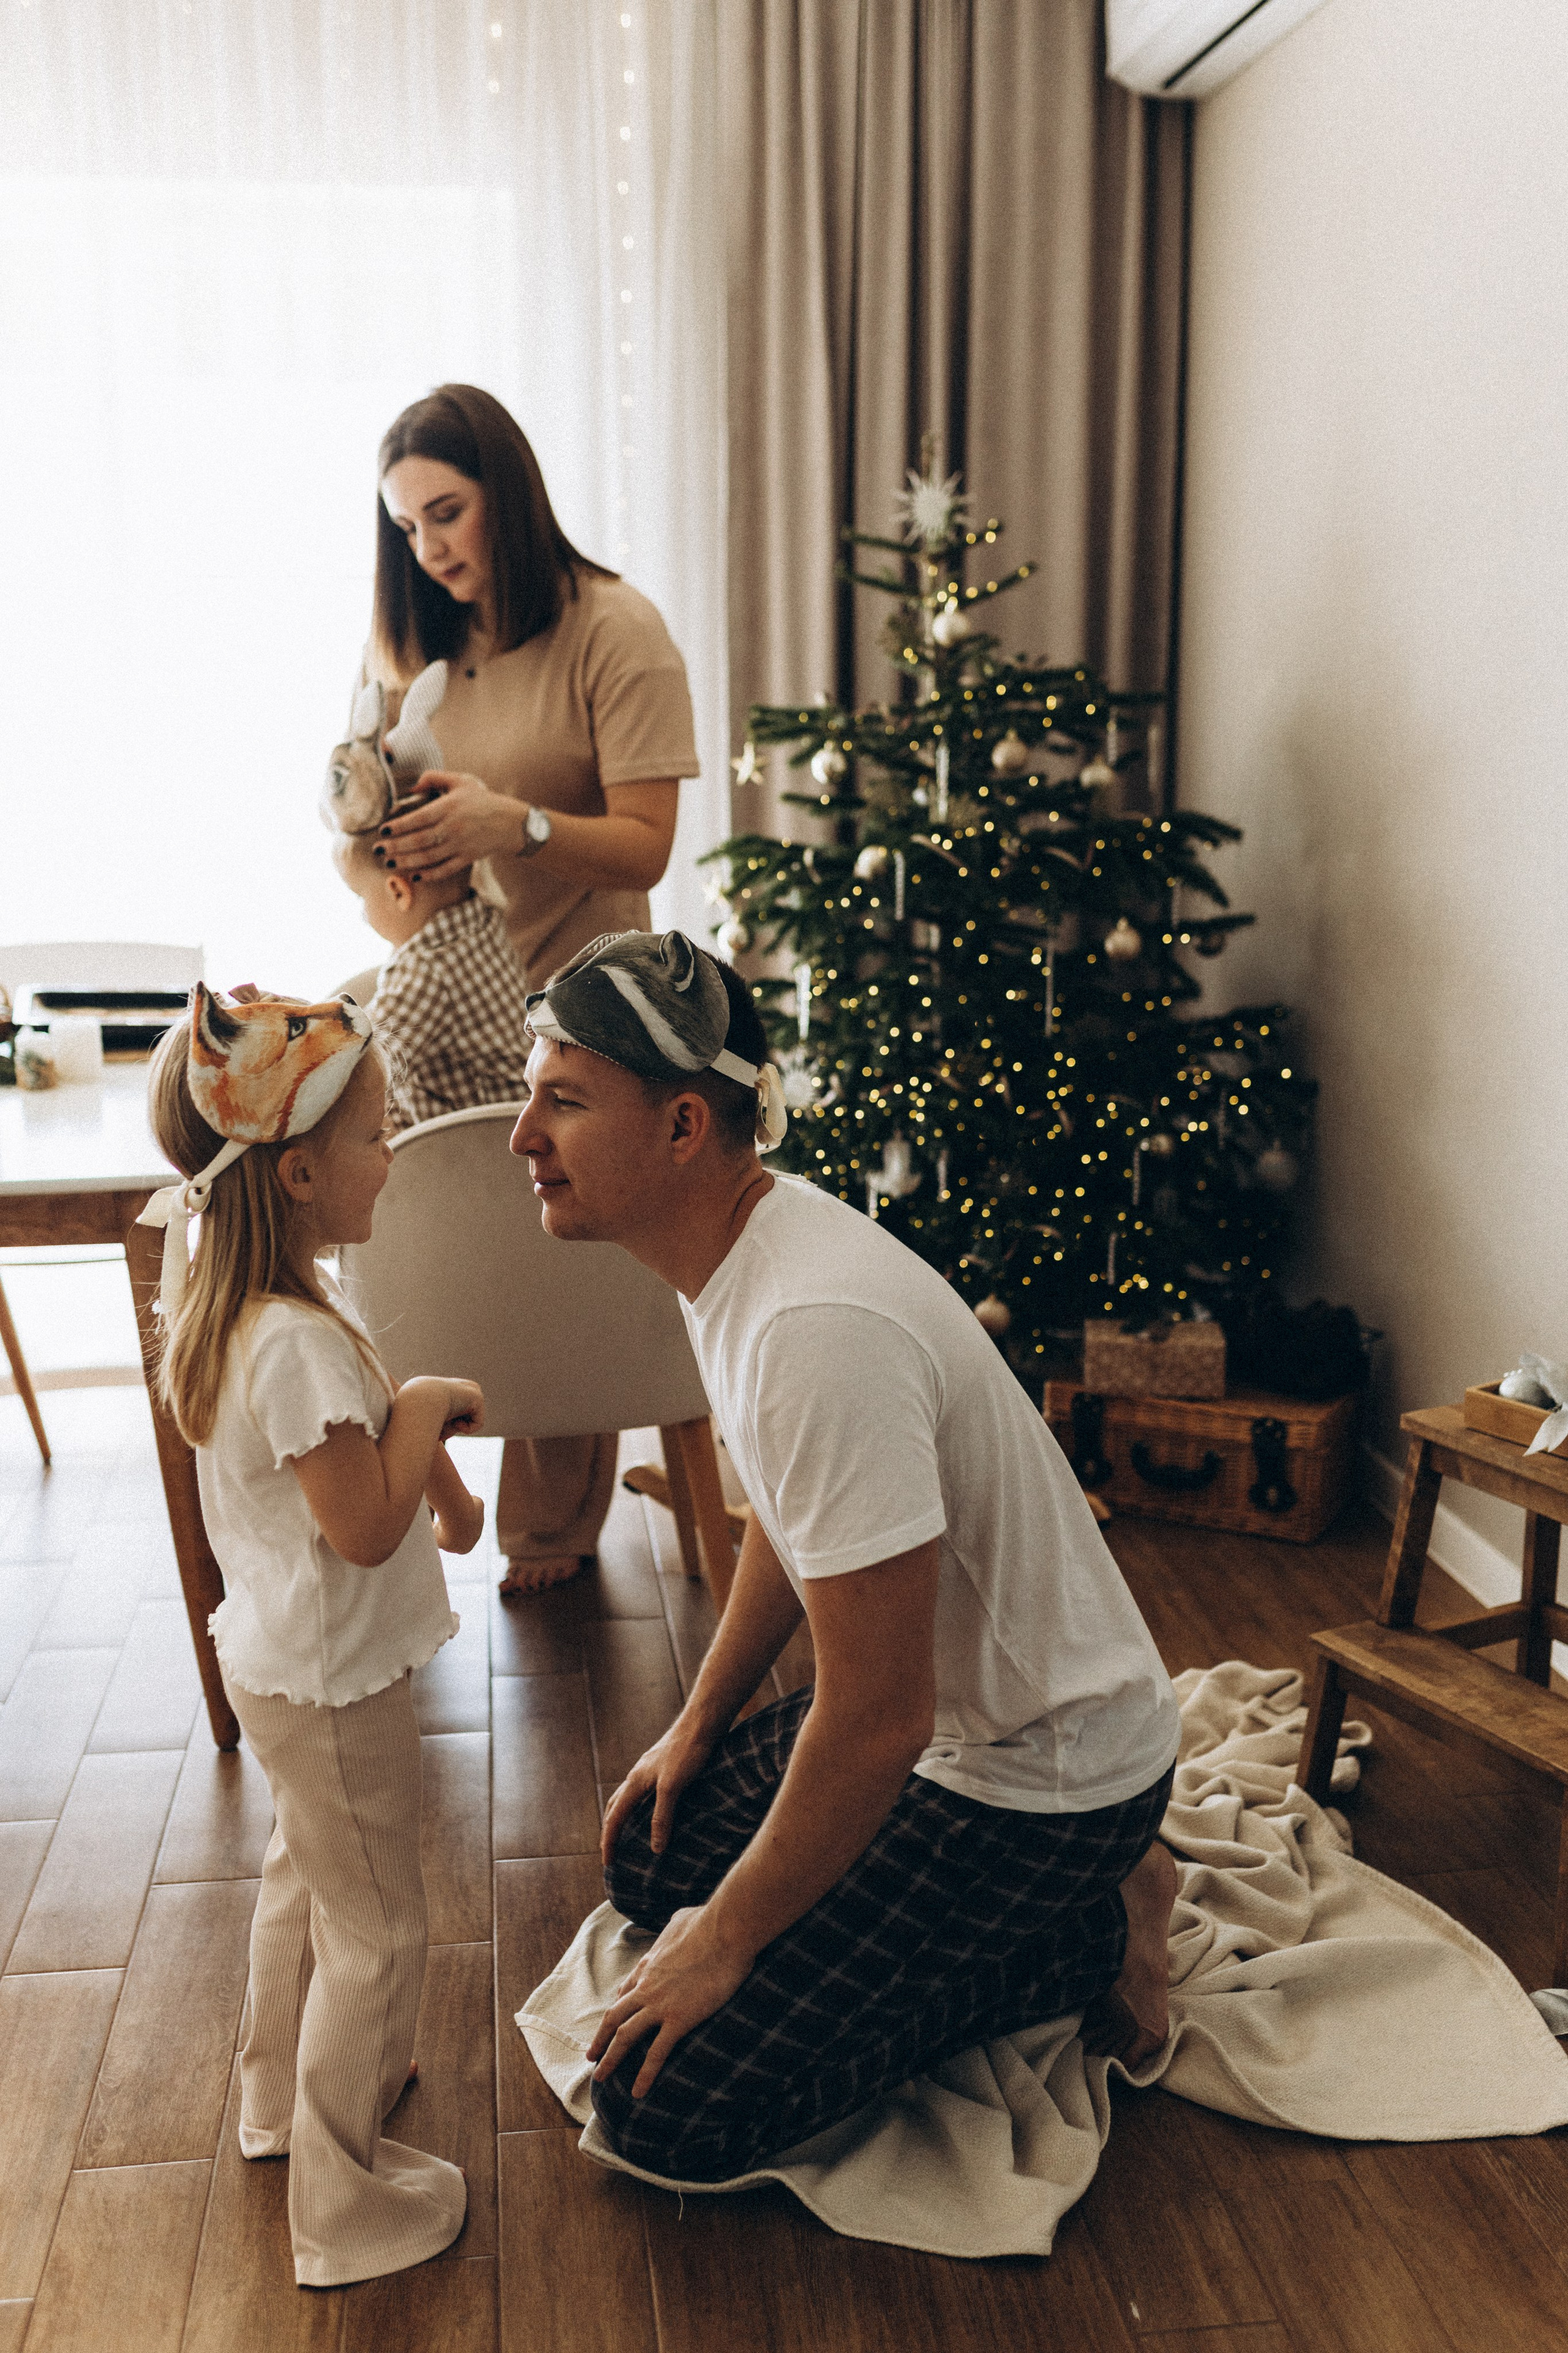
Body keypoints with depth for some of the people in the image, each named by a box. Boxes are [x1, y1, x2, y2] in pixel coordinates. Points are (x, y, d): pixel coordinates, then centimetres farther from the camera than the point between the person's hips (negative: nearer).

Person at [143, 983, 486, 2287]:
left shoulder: (233, 1300, -1)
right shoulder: (299, 1345, -33)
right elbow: (366, 1526, -31)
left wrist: (435, 1468, 0)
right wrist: (429, 1407, -20)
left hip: (283, 1664, 10)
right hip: (333, 1686, -10)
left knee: (306, 1878, 29)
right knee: (374, 1935, 6)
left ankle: (282, 2099, 50)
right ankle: (346, 2205, 22)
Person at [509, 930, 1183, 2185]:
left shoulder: (818, 1330, -33)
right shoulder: (741, 1250, -1)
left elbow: (881, 1718, -29)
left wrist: (727, 1938, -15)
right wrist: (698, 1724, 20)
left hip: (1041, 1779, -9)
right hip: (943, 1714, 9)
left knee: (666, 2107, -10)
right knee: (649, 1858, 20)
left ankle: (1087, 1936, 3)